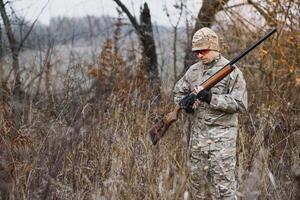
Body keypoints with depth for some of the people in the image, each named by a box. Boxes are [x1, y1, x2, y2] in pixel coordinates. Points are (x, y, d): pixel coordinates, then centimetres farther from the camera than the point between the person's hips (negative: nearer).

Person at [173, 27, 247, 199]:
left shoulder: (231, 71, -9)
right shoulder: (194, 71, 10)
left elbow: (240, 105, -14)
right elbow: (178, 92, 21)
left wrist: (210, 98, -20)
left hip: (221, 135, -6)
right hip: (198, 134, 6)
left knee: (223, 184, -6)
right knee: (196, 179, 14)